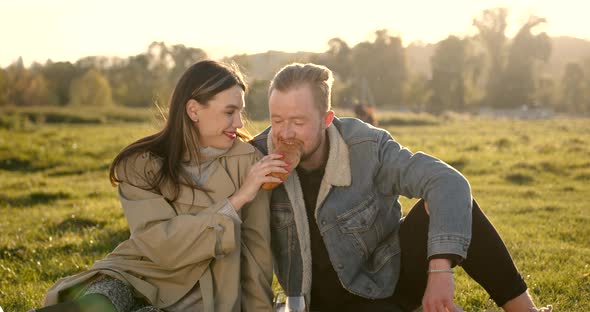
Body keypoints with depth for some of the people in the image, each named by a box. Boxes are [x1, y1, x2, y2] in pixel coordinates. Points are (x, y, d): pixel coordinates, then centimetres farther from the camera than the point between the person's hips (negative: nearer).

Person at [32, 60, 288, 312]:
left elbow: (255, 250, 1)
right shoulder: (142, 164, -5)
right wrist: (237, 200, -20)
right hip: (135, 280, 0)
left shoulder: (246, 162, -3)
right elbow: (162, 245, -17)